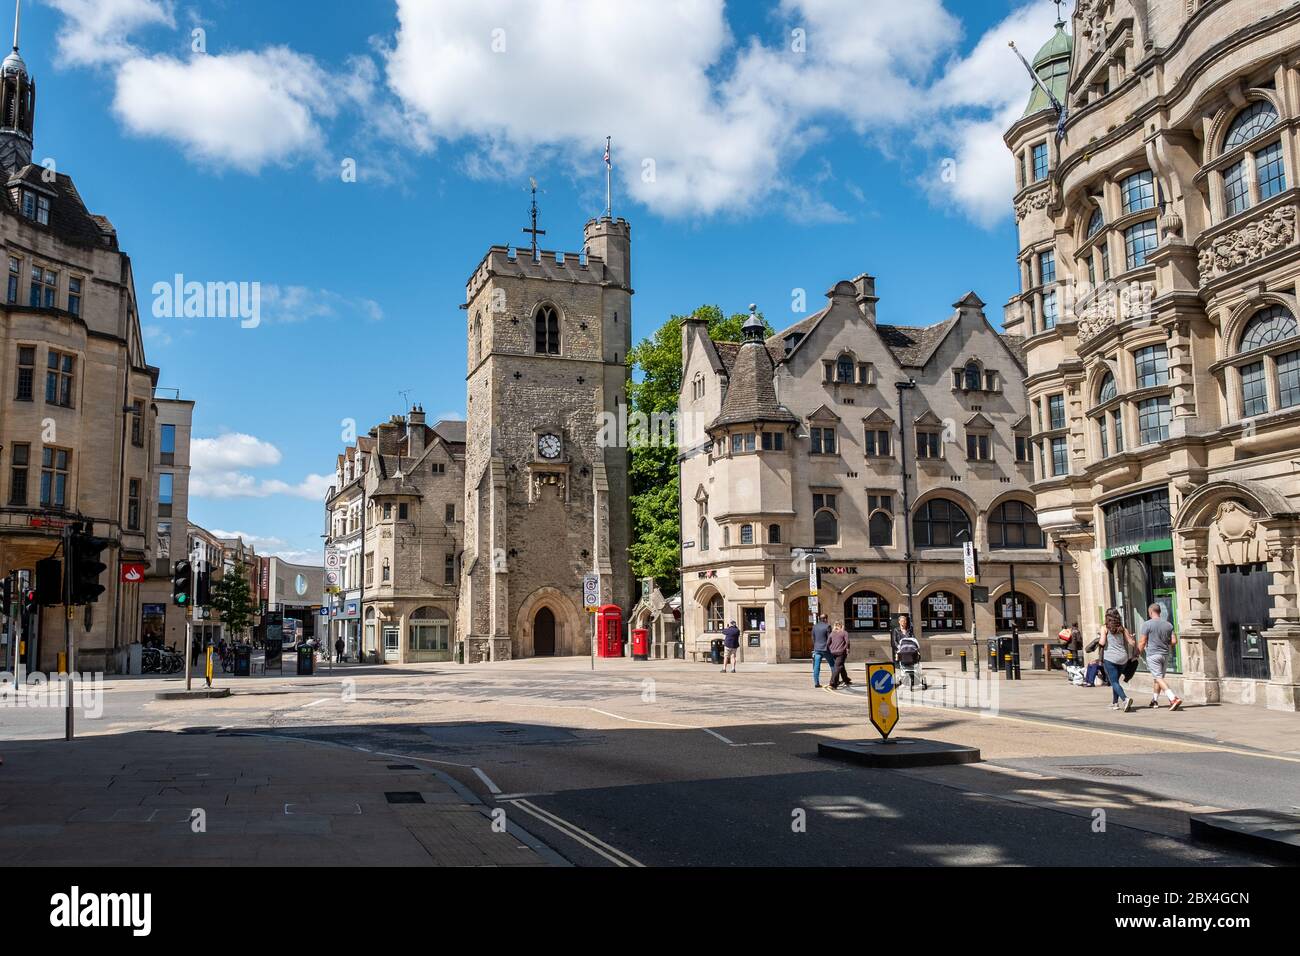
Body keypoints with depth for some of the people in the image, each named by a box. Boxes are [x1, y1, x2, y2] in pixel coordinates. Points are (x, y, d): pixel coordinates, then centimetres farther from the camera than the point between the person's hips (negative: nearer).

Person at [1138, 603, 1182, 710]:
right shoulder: (1168, 625, 5)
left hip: (1153, 654, -6)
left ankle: (1173, 699, -24)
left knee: (1159, 678, -9)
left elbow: (1142, 642, -10)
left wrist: (1139, 653, 3)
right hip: (1165, 654, 6)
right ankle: (1155, 700, 28)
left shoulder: (1147, 624, -10)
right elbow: (1174, 641, 3)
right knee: (1157, 677, 19)